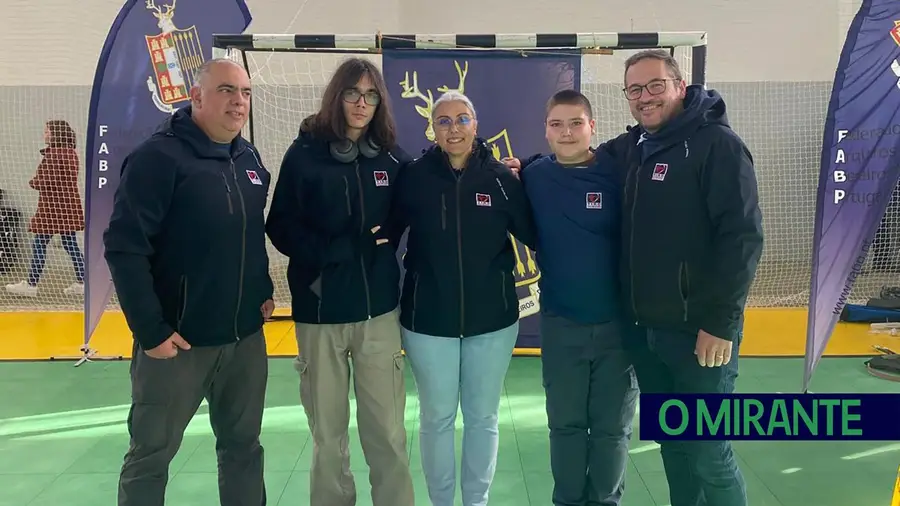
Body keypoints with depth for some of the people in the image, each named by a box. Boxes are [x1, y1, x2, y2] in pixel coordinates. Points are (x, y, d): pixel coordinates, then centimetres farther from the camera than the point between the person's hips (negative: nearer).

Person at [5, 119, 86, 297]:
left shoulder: (52, 155, -15)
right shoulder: (72, 153, 10)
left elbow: (43, 182, -17)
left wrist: (33, 182, 5)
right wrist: (40, 181, 12)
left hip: (51, 206, -8)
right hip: (69, 205, 8)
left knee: (39, 245, 0)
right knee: (71, 245, 10)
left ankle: (31, 284, 5)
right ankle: (82, 282, 8)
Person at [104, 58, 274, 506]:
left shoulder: (249, 158, 7)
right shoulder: (159, 156, -15)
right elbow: (123, 247, -19)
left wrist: (264, 290, 9)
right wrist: (150, 331, -18)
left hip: (246, 337, 6)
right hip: (178, 339, -6)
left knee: (243, 445, 16)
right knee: (151, 453, 11)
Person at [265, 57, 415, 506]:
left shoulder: (392, 159, 3)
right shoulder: (304, 153, -2)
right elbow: (281, 226, -4)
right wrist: (330, 252, -15)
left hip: (378, 310, 1)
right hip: (320, 312, -1)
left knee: (387, 431, 4)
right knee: (328, 433, 11)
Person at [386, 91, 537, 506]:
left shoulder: (501, 178, -5)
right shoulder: (414, 178, -6)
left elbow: (535, 236, -3)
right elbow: (387, 237, -4)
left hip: (492, 319, 1)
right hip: (428, 320, 0)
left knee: (483, 417, 13)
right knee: (437, 417, 11)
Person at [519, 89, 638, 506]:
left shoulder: (617, 173, -8)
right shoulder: (533, 177, -3)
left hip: (617, 321, -1)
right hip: (559, 324, 1)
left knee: (612, 427, 11)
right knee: (565, 423, 14)